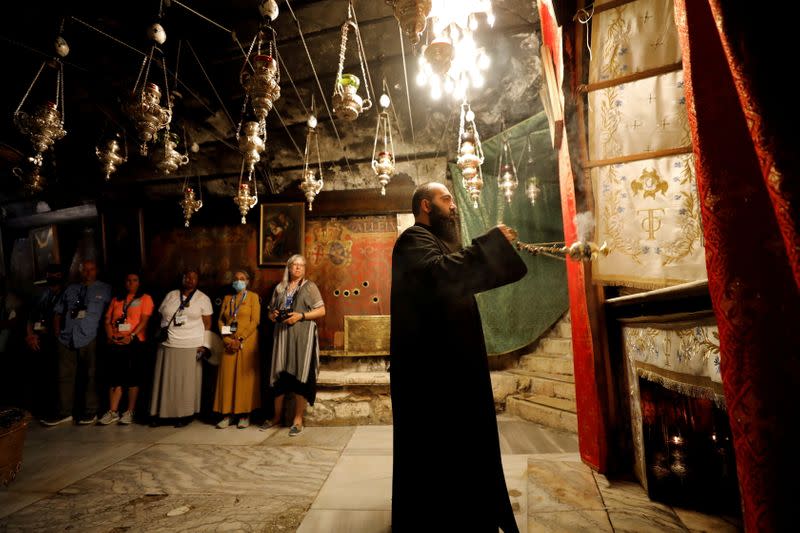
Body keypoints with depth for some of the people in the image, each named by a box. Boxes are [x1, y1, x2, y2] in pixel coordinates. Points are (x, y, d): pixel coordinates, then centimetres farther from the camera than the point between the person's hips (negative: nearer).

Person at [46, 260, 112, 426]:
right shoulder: (70, 289, 16)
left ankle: (90, 412, 12)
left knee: (89, 376, 2)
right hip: (66, 339, 4)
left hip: (89, 340, -4)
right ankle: (64, 413, 19)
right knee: (65, 376, 8)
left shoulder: (104, 290, 5)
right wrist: (57, 330, 7)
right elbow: (58, 312, 19)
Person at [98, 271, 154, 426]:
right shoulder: (116, 299, 16)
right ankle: (113, 412, 15)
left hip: (134, 343, -4)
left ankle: (130, 412, 12)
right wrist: (110, 337, -3)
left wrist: (131, 336, -18)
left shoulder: (145, 298, 3)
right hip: (115, 344, 4)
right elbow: (107, 320, 12)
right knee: (114, 378, 6)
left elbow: (144, 321, -7)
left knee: (133, 378, 2)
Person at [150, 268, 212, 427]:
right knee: (165, 380, 6)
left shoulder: (203, 298, 2)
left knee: (187, 381, 1)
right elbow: (160, 316, 16)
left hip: (191, 346, -3)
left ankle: (185, 414, 11)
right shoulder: (170, 295, 11)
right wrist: (161, 330, 0)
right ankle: (161, 412, 18)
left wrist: (204, 345, -6)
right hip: (167, 345, 3)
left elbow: (207, 323, 0)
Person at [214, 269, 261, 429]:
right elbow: (221, 321, 9)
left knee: (245, 377, -2)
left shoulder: (253, 297, 3)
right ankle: (228, 414, 10)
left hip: (247, 342, -4)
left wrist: (240, 339, -13)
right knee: (227, 377, 2)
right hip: (229, 343, 4)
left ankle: (245, 414, 6)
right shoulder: (227, 298, 16)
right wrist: (228, 340, -6)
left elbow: (255, 321, -6)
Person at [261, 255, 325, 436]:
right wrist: (273, 315, -4)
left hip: (302, 336, -4)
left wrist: (301, 316, -14)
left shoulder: (309, 286, 3)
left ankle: (298, 419, 6)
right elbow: (270, 311, 20)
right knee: (279, 374, 7)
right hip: (282, 335, 4)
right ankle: (277, 416, 23)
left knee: (300, 374, -4)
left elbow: (321, 311, -2)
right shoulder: (279, 288, 15)